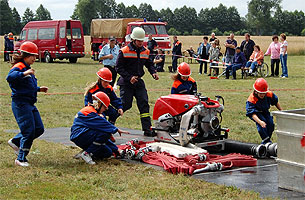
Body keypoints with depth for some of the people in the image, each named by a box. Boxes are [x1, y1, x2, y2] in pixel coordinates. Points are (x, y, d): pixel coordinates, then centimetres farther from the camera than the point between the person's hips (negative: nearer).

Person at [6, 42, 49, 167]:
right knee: (29, 131, -9)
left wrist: (39, 89, 18)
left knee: (39, 129, 9)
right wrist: (24, 74, -43)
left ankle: (15, 141, 24)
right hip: (21, 104, -9)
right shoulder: (19, 67, -11)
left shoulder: (27, 68, 18)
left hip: (30, 104, 9)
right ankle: (21, 159, 3)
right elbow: (9, 77, -32)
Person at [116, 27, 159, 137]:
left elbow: (149, 64, 20)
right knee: (125, 105, -5)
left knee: (144, 104, -3)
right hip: (126, 83, -5)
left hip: (139, 82, 5)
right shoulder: (124, 51, -7)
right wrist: (129, 77, -18)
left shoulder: (145, 51, 9)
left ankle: (147, 129, -1)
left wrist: (153, 73, 0)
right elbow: (119, 68, -8)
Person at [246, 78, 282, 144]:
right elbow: (253, 113, -41)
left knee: (270, 123, -14)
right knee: (262, 122, -31)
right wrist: (260, 121, -56)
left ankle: (268, 139, 9)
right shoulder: (251, 100, -34)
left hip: (265, 112, 5)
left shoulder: (269, 94, -20)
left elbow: (276, 102, 3)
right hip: (256, 113, -5)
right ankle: (265, 140, -23)